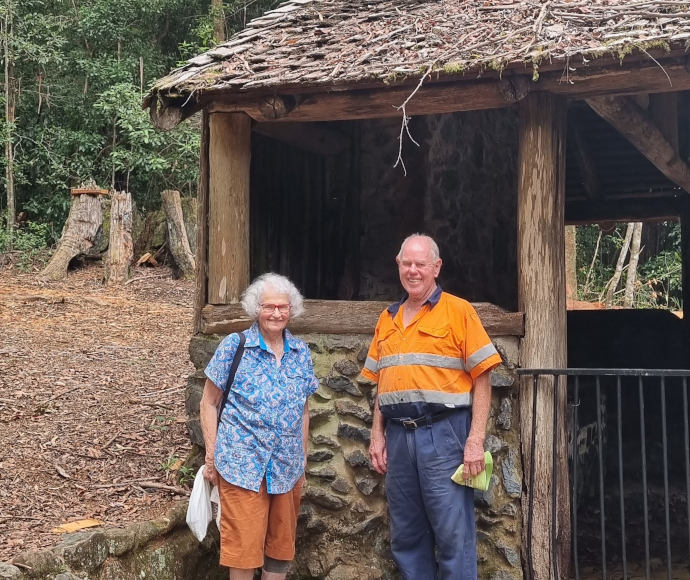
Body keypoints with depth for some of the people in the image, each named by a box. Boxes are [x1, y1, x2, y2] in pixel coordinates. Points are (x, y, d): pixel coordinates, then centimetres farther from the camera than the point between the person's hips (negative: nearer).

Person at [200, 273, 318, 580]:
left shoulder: (300, 352, 7)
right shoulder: (234, 346, -5)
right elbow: (209, 404, -1)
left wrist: (302, 459, 14)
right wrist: (211, 455, -6)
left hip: (288, 468, 4)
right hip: (242, 465, -4)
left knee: (281, 547, 13)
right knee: (243, 547, 0)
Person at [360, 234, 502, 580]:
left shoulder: (458, 311, -2)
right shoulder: (387, 319, 15)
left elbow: (481, 379, -6)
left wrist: (475, 441, -13)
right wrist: (378, 435, 9)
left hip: (443, 433, -5)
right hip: (398, 436, 5)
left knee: (453, 534, -2)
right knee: (406, 536, 12)